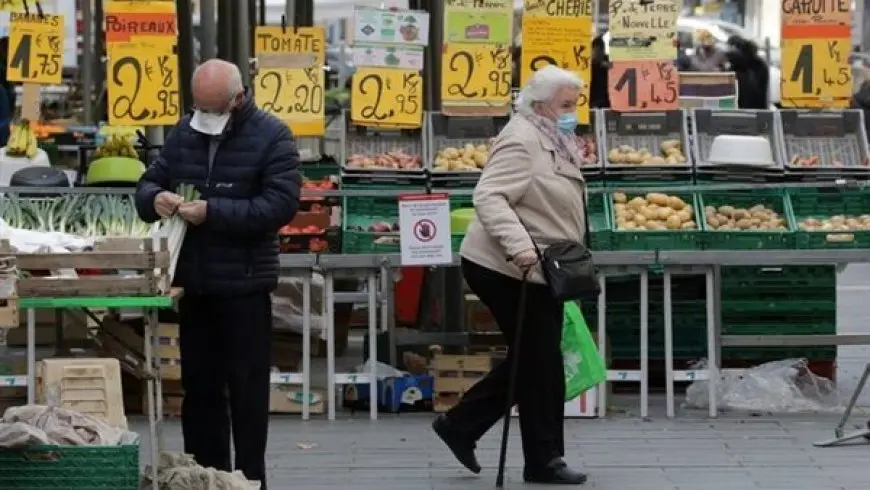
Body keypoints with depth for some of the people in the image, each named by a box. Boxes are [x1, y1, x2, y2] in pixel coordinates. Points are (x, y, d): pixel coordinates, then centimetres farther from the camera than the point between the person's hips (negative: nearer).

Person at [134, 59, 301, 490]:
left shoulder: (271, 136, -7)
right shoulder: (184, 133, 10)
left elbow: (281, 204, -17)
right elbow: (149, 182, 14)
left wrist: (214, 212, -24)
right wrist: (155, 198, -11)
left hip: (244, 284, -5)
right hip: (192, 282, 6)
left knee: (246, 389, 2)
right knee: (198, 386, 11)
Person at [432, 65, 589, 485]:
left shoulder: (553, 142, 16)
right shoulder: (521, 140, -17)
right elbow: (489, 197, -27)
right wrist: (518, 245, -38)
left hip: (536, 272, 10)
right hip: (506, 270, -10)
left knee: (532, 360, 14)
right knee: (540, 362, -3)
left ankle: (460, 425, 23)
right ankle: (544, 460, 8)